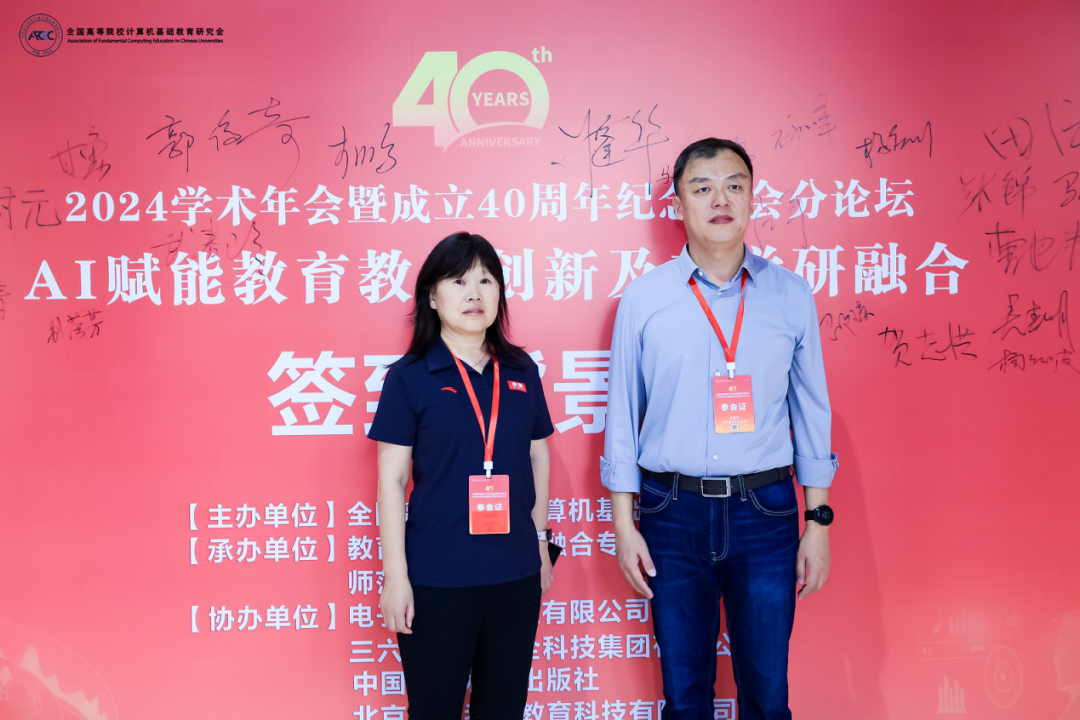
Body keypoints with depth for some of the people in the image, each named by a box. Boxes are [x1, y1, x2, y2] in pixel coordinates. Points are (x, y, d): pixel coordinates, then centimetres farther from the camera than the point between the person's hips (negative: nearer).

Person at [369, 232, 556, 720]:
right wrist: (396, 575, -7)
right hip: (437, 581, -3)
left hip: (516, 576, 4)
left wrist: (540, 545, 13)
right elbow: (392, 480, -5)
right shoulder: (409, 378, -5)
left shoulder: (521, 372, 5)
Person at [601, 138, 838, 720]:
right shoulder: (643, 299, 0)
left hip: (765, 512, 1)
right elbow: (623, 416, 3)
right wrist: (624, 525, 1)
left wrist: (818, 520, 5)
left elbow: (811, 411, 7)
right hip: (673, 512, 0)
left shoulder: (792, 296, 3)